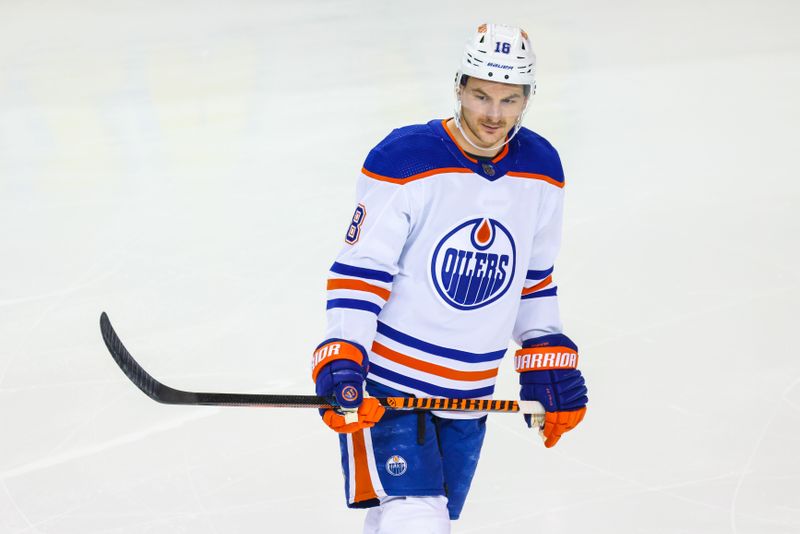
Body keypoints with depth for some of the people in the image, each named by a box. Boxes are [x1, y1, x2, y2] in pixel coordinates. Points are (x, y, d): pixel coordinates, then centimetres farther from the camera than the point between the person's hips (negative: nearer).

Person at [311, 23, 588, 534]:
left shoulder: (541, 170, 2)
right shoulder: (405, 161, -16)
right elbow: (358, 270, -14)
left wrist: (548, 358, 13)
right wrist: (341, 362, -23)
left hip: (471, 392, 6)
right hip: (388, 384, -6)